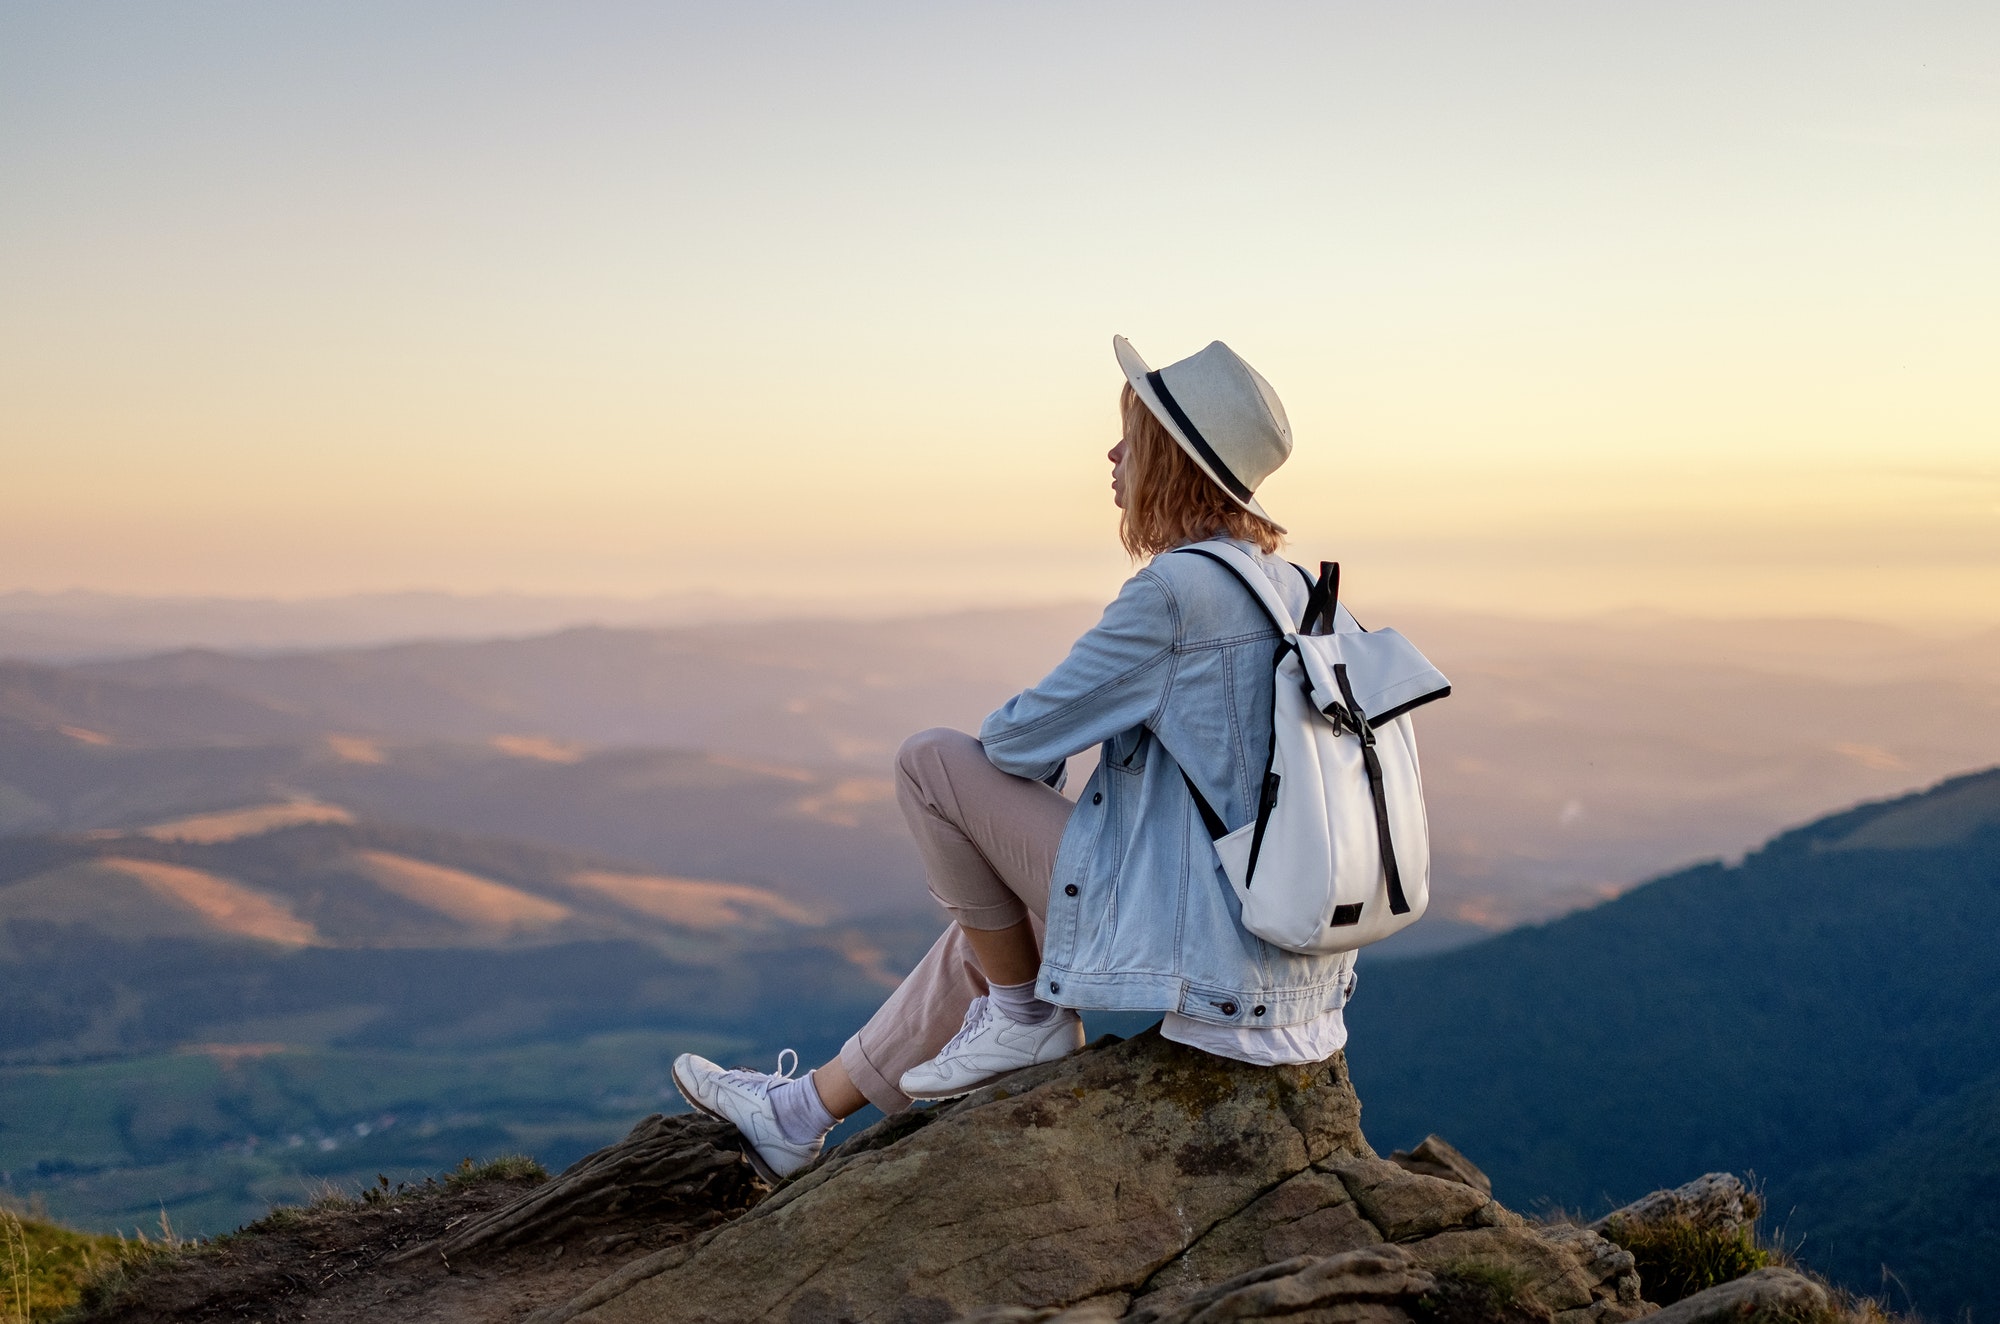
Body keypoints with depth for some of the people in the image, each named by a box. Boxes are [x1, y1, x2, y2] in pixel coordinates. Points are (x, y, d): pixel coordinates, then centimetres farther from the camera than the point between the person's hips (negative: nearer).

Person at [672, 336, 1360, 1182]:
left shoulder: (1173, 590, -18)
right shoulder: (1290, 587, 9)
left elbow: (1027, 734, -12)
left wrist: (1008, 742, 11)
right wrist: (1044, 744, 16)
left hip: (1198, 952, -10)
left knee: (932, 764, -3)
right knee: (990, 922, 27)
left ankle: (1024, 1014, 10)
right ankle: (805, 1111, 37)